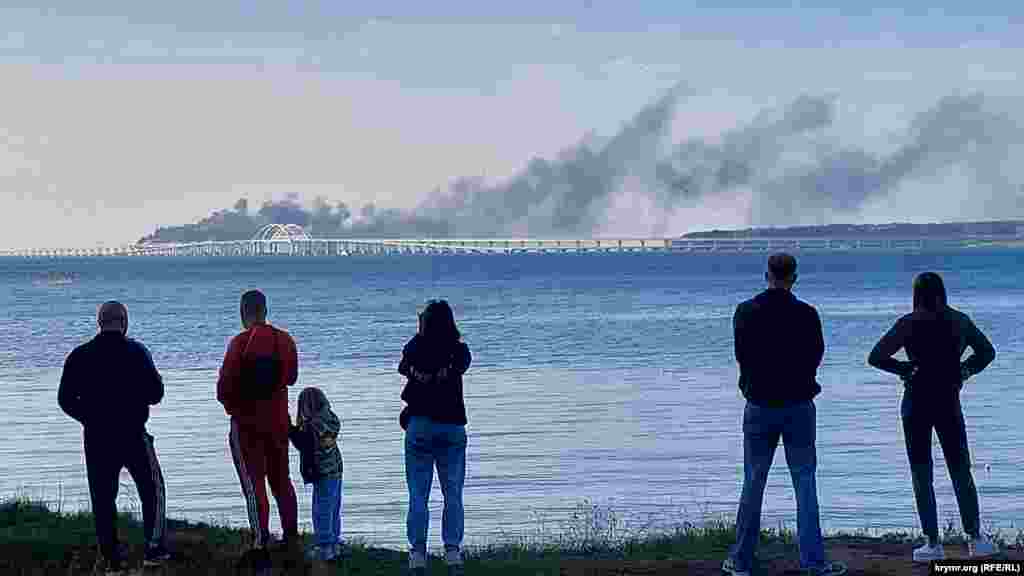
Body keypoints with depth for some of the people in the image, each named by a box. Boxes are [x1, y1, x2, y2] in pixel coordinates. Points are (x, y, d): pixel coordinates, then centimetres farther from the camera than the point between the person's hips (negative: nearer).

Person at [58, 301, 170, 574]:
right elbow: (155, 394, -7)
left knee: (102, 497, 9)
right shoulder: (136, 352, -6)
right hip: (133, 436, -2)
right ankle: (154, 549, 8)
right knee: (153, 490, 12)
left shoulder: (80, 356, 1)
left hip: (96, 438, 2)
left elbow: (65, 399, 2)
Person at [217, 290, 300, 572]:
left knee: (254, 485, -2)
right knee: (281, 480, 20)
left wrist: (229, 404, 4)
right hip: (278, 421, 5)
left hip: (246, 424, -5)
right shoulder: (284, 340, -2)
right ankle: (291, 536, 28)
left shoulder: (241, 343, -18)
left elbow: (225, 387, -16)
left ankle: (261, 546, -7)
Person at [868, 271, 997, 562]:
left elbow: (876, 357, -15)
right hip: (949, 403, 3)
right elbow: (987, 352, 15)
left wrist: (907, 369, -5)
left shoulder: (909, 323, -8)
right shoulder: (959, 321, 3)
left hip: (917, 403, -3)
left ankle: (933, 543, 3)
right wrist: (964, 371, 10)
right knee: (961, 472, 13)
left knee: (922, 474, 4)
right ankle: (975, 538, 14)